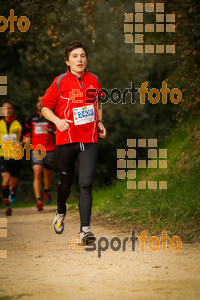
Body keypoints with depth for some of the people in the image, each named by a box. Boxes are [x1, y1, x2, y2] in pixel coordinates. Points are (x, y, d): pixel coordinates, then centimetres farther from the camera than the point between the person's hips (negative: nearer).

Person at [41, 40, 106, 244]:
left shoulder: (94, 80, 7)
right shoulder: (60, 82, -4)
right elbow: (45, 107, 2)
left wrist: (99, 122, 11)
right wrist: (57, 120, -16)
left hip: (89, 141, 1)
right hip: (65, 139, -1)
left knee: (86, 184, -12)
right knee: (65, 183, 12)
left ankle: (85, 229, -12)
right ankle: (61, 211, 44)